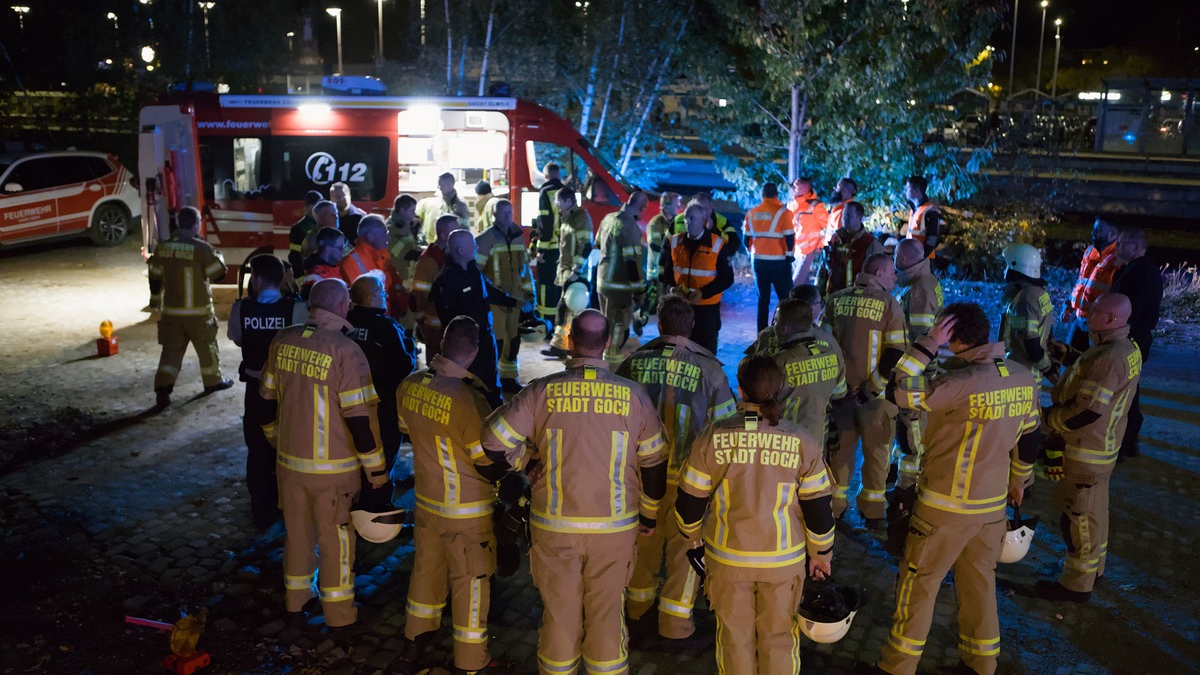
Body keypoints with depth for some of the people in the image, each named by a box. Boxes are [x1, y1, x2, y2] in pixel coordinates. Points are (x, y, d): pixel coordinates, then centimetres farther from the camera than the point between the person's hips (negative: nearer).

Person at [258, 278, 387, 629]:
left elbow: (267, 400, 9)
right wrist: (376, 468, -10)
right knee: (336, 537, 11)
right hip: (333, 467, -5)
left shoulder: (282, 343, -1)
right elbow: (359, 417, -19)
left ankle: (295, 600, 37)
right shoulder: (345, 351, -19)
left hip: (289, 460, 5)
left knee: (297, 531, 21)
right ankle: (339, 612, 24)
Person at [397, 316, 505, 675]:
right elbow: (491, 461, -20)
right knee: (470, 582, 10)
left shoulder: (410, 384, -9)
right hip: (466, 510, -6)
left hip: (426, 499, 6)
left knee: (426, 566, 24)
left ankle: (416, 637, 43)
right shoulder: (468, 398, -30)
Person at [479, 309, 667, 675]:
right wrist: (650, 516, 16)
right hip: (615, 529, 0)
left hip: (554, 527, 0)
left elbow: (494, 443, -7)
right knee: (607, 614, 14)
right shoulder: (633, 395, -6)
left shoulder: (542, 391, -10)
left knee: (559, 613, 15)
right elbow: (654, 464, 2)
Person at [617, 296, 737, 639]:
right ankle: (675, 617, 19)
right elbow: (724, 424, -8)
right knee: (685, 544, 13)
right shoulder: (708, 368, -12)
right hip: (687, 474, -3)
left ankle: (638, 600, 40)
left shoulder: (634, 362, -6)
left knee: (645, 536, 22)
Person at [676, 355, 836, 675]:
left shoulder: (712, 438, -12)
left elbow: (690, 501, -4)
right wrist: (821, 553, 11)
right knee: (779, 636, 18)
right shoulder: (802, 442, -11)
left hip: (727, 558, 0)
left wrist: (692, 533, 17)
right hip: (784, 561, 0)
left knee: (734, 635, 18)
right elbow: (818, 508, -5)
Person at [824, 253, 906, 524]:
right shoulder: (889, 304, -10)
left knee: (840, 447, 17)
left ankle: (834, 505, 25)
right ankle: (872, 511, 22)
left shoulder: (836, 299, 0)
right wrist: (871, 389, -11)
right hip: (875, 395, -3)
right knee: (876, 451, 13)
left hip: (839, 390, 3)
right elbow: (894, 355, -15)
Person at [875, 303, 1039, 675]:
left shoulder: (965, 382, -26)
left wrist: (926, 344, -21)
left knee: (918, 581, 7)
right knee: (979, 581, 20)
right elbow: (1028, 438, 10)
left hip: (945, 507, -7)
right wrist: (1017, 482, 24)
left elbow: (900, 392, -26)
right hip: (993, 504, 7)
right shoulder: (1023, 377, -2)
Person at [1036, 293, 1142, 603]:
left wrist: (1047, 418, -15)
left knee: (1079, 516, 2)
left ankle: (1077, 584, 14)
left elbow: (1085, 412, -28)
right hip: (1104, 444, 10)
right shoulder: (1129, 348, 4)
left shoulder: (1108, 358, -28)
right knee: (1094, 510, 24)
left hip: (1085, 451, -10)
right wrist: (1068, 356, 7)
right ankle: (1095, 566, 41)